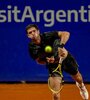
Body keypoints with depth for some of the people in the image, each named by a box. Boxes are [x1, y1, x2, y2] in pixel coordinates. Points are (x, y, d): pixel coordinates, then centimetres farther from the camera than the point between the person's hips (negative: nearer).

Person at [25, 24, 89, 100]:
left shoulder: (47, 36, -32)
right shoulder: (32, 48, -20)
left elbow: (66, 34, -38)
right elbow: (39, 61, -6)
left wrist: (60, 46, -52)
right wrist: (46, 60, -28)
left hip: (65, 58, -1)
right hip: (53, 64, 1)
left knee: (78, 78, 22)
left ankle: (81, 86, 59)